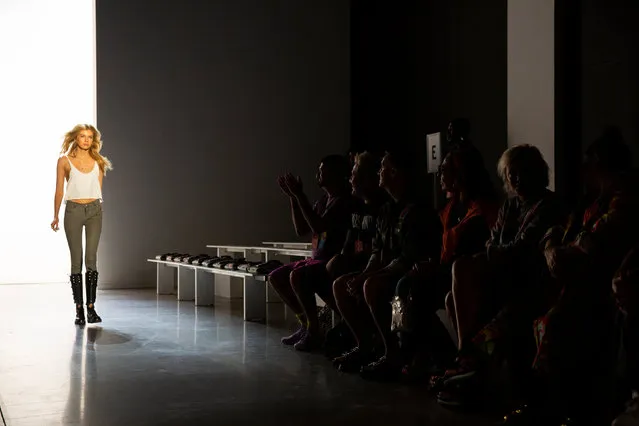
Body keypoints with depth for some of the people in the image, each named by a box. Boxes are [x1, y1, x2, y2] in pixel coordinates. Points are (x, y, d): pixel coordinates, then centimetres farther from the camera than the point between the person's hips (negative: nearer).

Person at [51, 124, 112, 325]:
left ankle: (91, 307, 0)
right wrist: (55, 216, 9)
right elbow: (59, 190, 7)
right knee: (76, 260, 0)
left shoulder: (98, 161, 8)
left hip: (94, 210, 2)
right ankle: (79, 309, 4)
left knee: (91, 258, -4)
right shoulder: (65, 161, 2)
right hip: (73, 210, -2)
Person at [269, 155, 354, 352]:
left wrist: (300, 195, -19)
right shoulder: (322, 201, 16)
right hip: (318, 259, 10)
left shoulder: (345, 200, -13)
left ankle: (314, 332, -20)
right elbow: (301, 230, 15)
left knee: (297, 276, -31)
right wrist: (293, 197, 8)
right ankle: (305, 323, 8)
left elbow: (319, 226, -23)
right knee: (275, 277, 5)